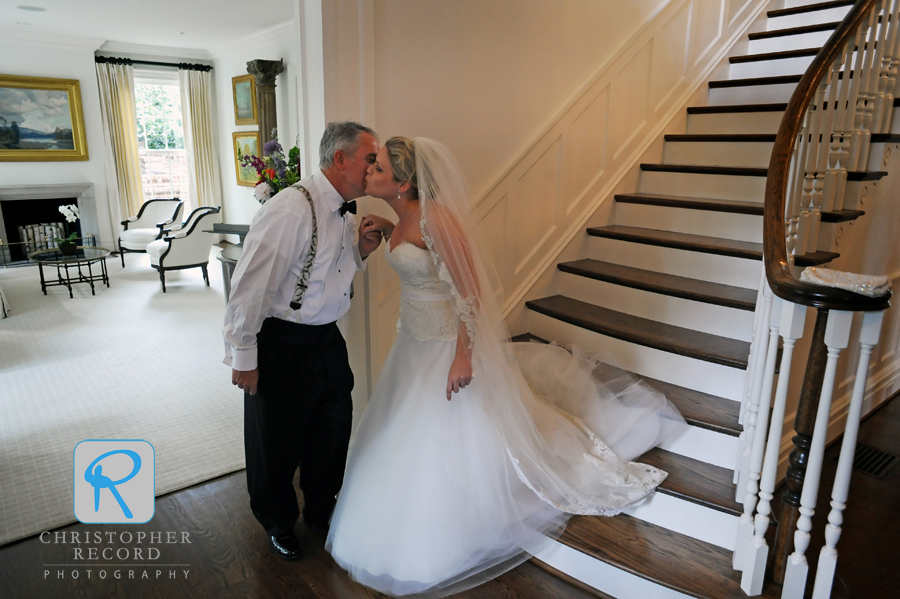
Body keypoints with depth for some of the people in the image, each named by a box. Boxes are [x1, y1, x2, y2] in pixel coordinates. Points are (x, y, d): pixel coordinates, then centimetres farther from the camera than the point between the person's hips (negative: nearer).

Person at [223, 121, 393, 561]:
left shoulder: (346, 215, 3)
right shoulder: (290, 210, -24)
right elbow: (250, 287, -22)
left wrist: (361, 251, -3)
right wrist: (243, 357, -16)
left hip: (327, 340, 8)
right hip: (281, 347, -8)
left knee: (333, 430, 21)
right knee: (277, 442, 13)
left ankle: (321, 509, 48)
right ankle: (278, 523, 41)